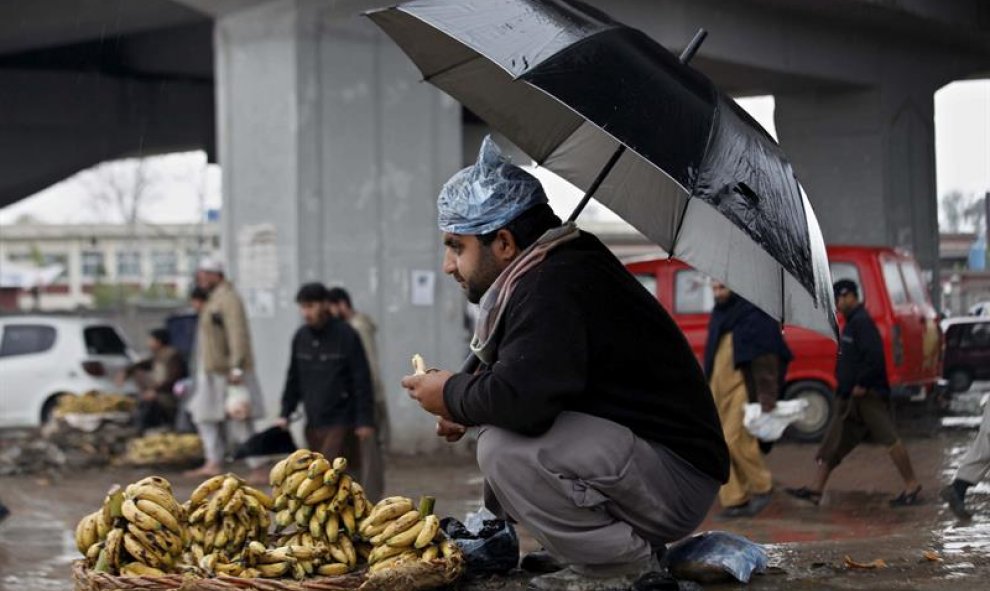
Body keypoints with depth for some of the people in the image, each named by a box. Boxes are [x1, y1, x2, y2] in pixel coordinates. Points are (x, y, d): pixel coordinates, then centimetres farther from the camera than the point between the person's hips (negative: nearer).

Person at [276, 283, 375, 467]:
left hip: (340, 424, -6)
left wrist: (365, 421, -12)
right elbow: (294, 379, 15)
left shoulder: (346, 335, -10)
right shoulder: (300, 338, 6)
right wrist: (285, 413, 10)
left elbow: (362, 381, -10)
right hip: (313, 424, 6)